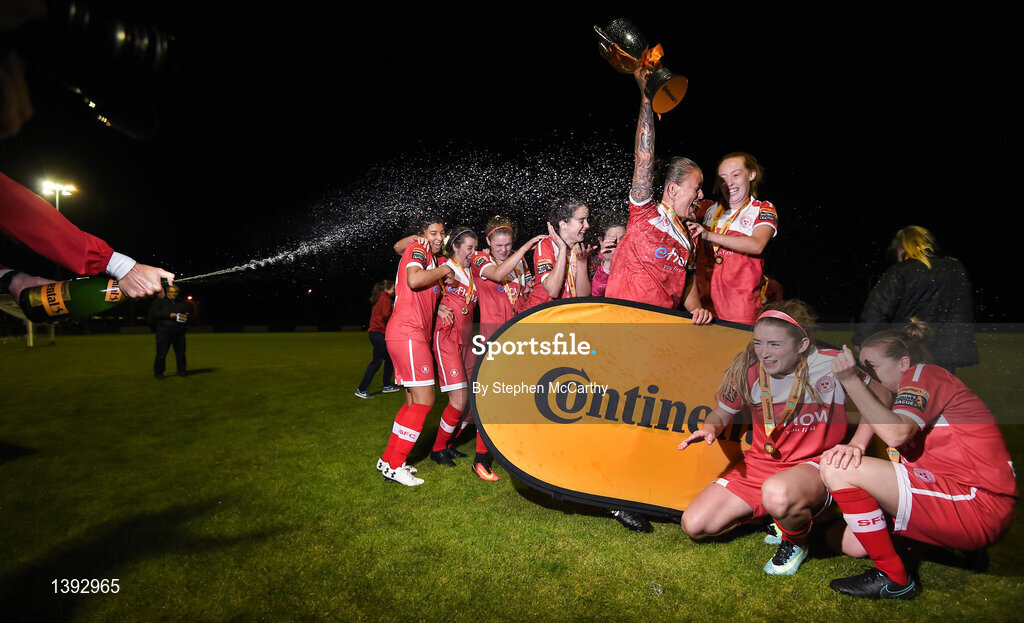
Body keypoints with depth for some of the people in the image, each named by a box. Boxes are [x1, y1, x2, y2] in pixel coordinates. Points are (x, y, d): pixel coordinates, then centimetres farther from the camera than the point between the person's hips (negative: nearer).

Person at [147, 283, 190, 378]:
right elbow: (153, 313, -4)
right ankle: (158, 372, 4)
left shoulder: (183, 303, 18)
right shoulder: (160, 301, 8)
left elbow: (187, 315, 24)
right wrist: (169, 315, -13)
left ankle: (182, 370, 15)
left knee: (181, 353, 4)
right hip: (164, 332, -3)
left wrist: (185, 318, -1)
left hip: (179, 333, 3)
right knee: (161, 353, -5)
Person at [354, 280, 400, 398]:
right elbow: (386, 314, -22)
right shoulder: (385, 298, -9)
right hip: (380, 333, -10)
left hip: (375, 332, 10)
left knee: (389, 359, 17)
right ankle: (361, 389, -6)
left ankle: (387, 386, 24)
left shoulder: (379, 299, 19)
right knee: (376, 362, -7)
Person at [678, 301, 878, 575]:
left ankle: (796, 543, -4)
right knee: (694, 525, -5)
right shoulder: (748, 370, -6)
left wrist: (856, 445, -12)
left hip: (813, 466, -4)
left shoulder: (833, 365, -15)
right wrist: (709, 428, -15)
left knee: (777, 494, -42)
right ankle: (778, 513, 15)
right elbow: (722, 412, 8)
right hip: (758, 463, 5)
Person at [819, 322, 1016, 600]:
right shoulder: (904, 393, 21)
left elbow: (894, 434, -25)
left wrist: (850, 380, -23)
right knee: (850, 543, 5)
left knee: (837, 470, -21)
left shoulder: (925, 373, -8)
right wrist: (854, 446, -14)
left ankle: (893, 577, -9)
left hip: (979, 504, -10)